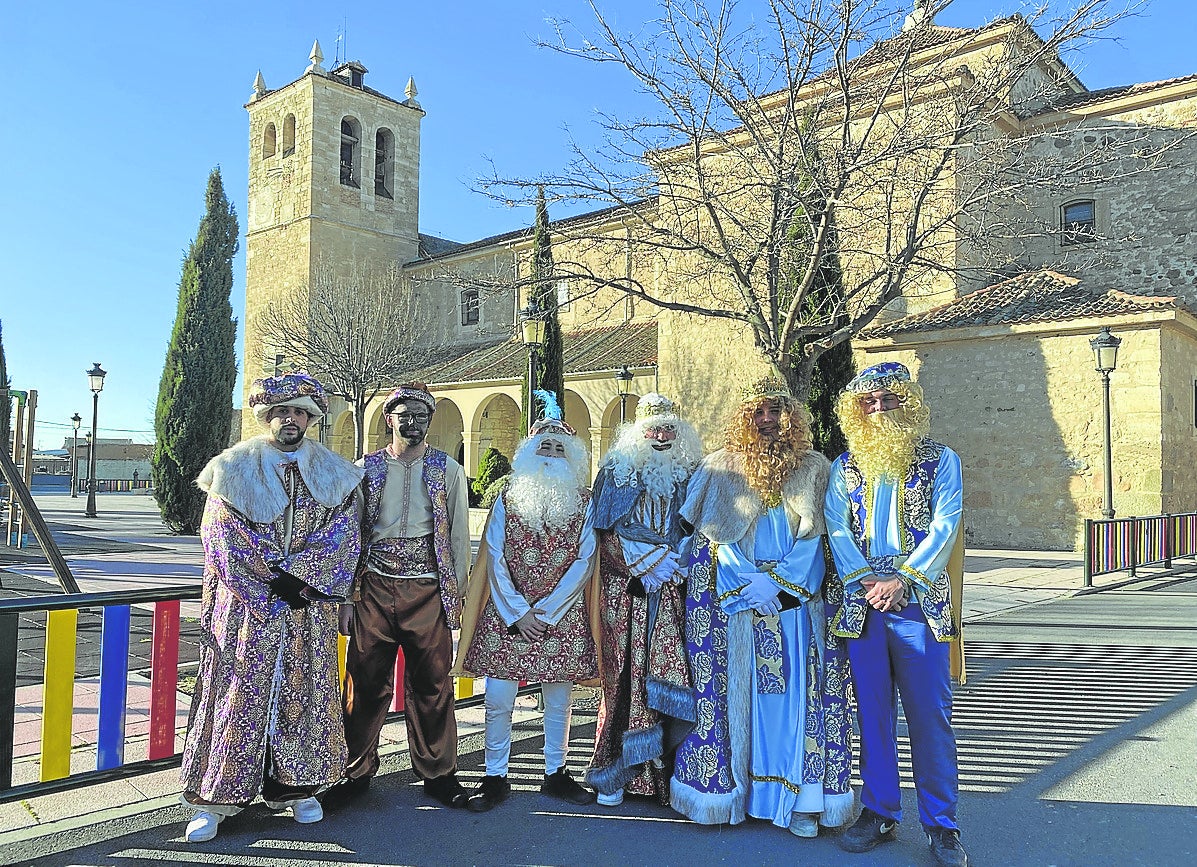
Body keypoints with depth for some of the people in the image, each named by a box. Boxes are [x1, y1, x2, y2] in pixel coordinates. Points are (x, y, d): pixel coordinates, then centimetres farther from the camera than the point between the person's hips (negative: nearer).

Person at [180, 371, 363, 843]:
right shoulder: (234, 468, 0)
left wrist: (295, 577, -13)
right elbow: (223, 539, -5)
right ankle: (214, 798, 12)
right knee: (238, 693, 0)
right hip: (247, 605, -2)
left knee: (304, 693, 7)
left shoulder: (333, 473, 6)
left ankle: (297, 787, 21)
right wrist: (273, 584, -12)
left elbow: (343, 536, -1)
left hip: (311, 606, 2)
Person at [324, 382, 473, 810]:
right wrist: (346, 597, 5)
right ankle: (357, 771, 21)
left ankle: (437, 772, 18)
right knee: (366, 682, 4)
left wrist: (456, 595, 2)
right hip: (374, 587, 1)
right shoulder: (365, 469, 7)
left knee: (432, 684, 4)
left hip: (427, 591, -1)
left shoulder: (448, 471, 5)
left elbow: (459, 536, 6)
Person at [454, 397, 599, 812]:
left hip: (562, 617, 0)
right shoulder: (507, 500, 4)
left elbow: (583, 563, -2)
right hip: (507, 614, 0)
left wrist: (545, 612, -9)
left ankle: (556, 774, 24)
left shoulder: (584, 504, 3)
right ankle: (495, 778, 15)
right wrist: (519, 613, -8)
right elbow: (494, 562, 0)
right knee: (498, 700, -1)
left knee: (558, 701, 7)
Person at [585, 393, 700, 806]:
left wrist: (675, 560, -5)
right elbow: (606, 534, 1)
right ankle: (617, 771, 10)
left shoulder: (689, 476, 12)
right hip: (626, 593, -1)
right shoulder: (616, 473, 6)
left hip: (674, 596, 1)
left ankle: (669, 769, 3)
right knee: (625, 675, -1)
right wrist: (649, 562, -9)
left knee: (672, 675, -6)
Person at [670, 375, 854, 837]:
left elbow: (815, 537, 1)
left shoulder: (813, 469, 7)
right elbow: (715, 536, 1)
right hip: (735, 601, 0)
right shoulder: (720, 468, 6)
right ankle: (731, 790, 12)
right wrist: (750, 583, -12)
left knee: (796, 693, 0)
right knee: (738, 691, 1)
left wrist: (776, 583, -11)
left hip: (796, 600, 1)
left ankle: (800, 799, 9)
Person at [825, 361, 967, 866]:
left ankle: (940, 826, 12)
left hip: (919, 604, -2)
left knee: (930, 716, -1)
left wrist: (902, 581, -13)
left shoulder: (939, 460, 6)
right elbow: (837, 528, 5)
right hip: (861, 605, 2)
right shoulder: (845, 466, 12)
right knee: (872, 714, 8)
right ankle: (879, 814, 21)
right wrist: (864, 582, -9)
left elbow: (944, 527, -4)